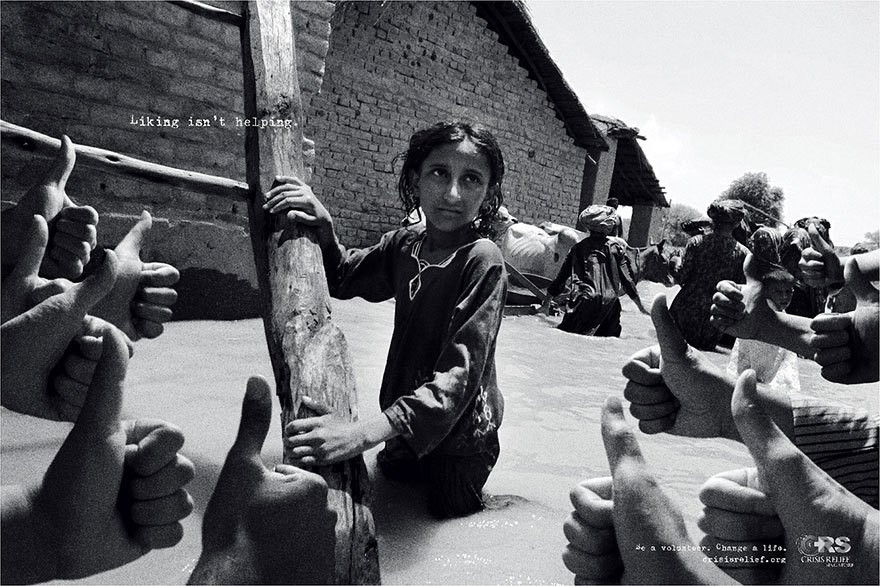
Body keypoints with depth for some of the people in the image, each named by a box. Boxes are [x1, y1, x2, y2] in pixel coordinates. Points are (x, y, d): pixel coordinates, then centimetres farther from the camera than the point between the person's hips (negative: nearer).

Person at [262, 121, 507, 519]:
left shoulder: (481, 259, -30)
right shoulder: (404, 244, -9)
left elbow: (461, 372, -37)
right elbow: (343, 279, 6)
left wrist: (365, 432, -49)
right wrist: (324, 228, -17)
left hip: (459, 427, -5)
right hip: (406, 419, 6)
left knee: (449, 512, 14)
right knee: (390, 472, 25)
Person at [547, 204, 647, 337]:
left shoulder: (578, 248, 8)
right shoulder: (615, 247, 7)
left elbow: (561, 277, 11)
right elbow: (627, 278, 6)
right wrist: (640, 306, 14)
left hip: (582, 300, -1)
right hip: (610, 302, 1)